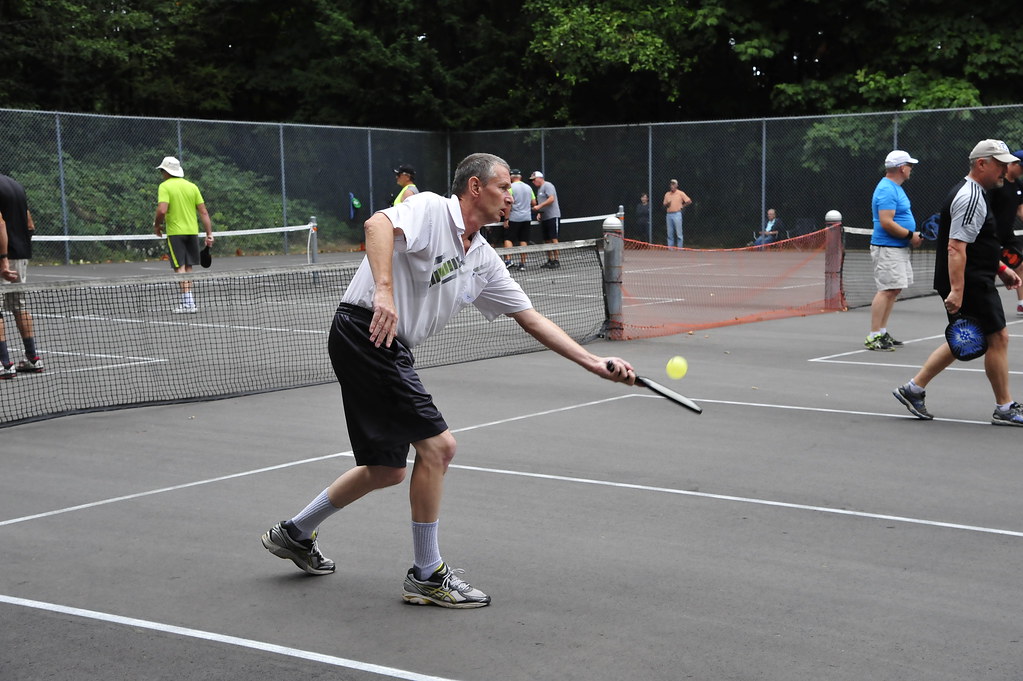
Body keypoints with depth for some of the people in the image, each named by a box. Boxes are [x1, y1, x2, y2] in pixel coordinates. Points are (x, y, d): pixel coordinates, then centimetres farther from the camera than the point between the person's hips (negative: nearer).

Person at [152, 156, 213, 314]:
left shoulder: (165, 186, -6)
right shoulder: (192, 186, 8)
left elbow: (162, 210, -19)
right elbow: (203, 212, 5)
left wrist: (157, 225, -1)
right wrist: (209, 234, 6)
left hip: (175, 232, -5)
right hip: (192, 231, 5)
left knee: (180, 267, -4)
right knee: (188, 267, 13)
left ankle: (187, 302, -11)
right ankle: (189, 302, 14)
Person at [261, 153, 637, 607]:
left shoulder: (484, 259, 14)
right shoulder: (430, 209, -9)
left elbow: (531, 318, 14)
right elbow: (379, 224, -29)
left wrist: (594, 363, 8)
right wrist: (384, 291, -42)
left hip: (391, 350, 10)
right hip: (363, 330, -9)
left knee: (386, 470, 15)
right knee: (437, 444, -11)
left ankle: (295, 534, 34)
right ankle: (427, 575, 2)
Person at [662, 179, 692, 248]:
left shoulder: (680, 193, 1)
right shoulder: (667, 194, 14)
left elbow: (689, 201, 0)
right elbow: (664, 205, 19)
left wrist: (682, 206, -1)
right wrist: (667, 205, -2)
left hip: (677, 214, -5)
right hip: (669, 215, 5)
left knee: (679, 233, -6)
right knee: (670, 234, 5)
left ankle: (679, 249, -4)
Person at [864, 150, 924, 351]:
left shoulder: (895, 188, 17)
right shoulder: (887, 190, -17)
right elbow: (886, 222, -24)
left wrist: (913, 235, 12)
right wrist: (910, 235, -17)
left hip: (899, 248, 11)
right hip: (887, 249, -11)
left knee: (894, 290, 12)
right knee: (887, 290, -13)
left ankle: (882, 332, 17)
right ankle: (873, 337, -12)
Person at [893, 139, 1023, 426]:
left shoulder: (971, 194, 17)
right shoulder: (970, 198, -18)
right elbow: (956, 247, -26)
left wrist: (1000, 268, 26)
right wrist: (957, 290, -30)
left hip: (968, 282, 11)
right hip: (970, 284, -11)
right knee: (998, 337, -3)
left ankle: (913, 389, 17)